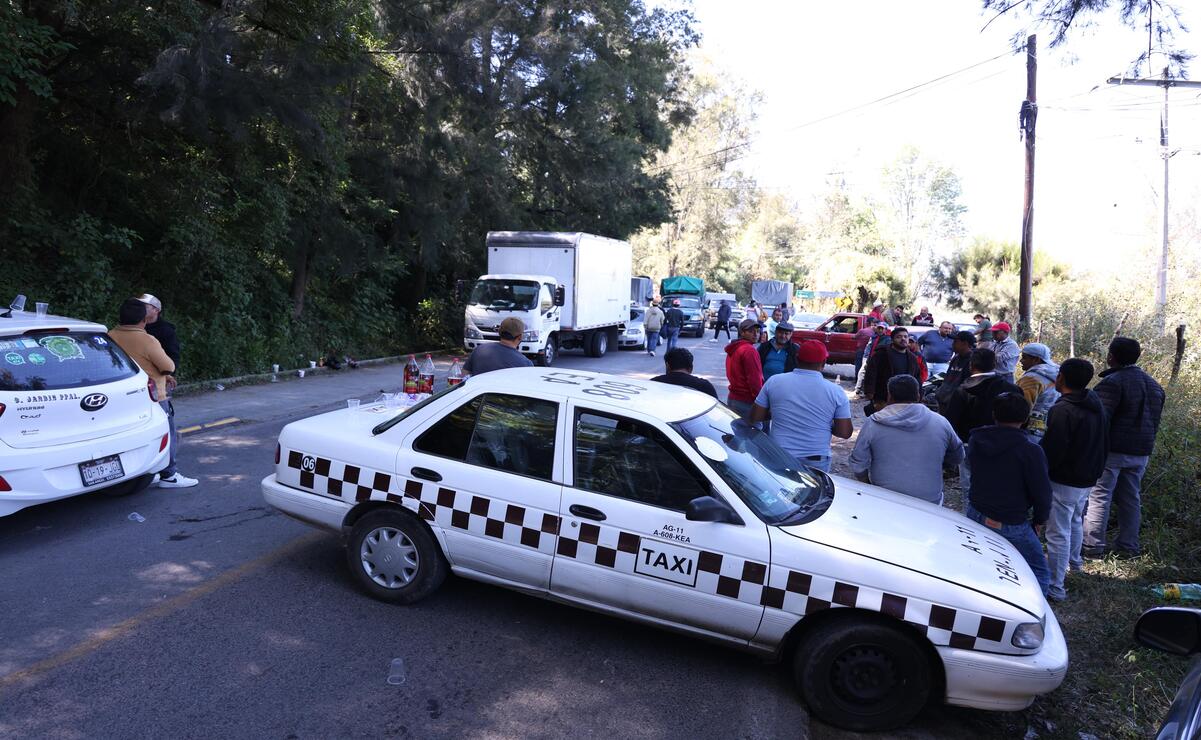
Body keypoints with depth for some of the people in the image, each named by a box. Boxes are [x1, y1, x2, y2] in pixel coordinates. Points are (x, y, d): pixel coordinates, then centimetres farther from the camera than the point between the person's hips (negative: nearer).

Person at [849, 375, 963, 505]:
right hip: (930, 503, 1)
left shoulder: (873, 424, -4)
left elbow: (858, 465, -4)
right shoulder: (941, 422, 1)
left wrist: (868, 484, 13)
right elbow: (957, 457, 15)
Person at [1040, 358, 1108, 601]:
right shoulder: (1096, 406, 4)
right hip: (1088, 479, 9)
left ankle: (1055, 587, 4)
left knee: (1058, 533, -2)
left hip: (1064, 481, -9)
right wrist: (1096, 469, 24)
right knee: (1076, 520, 30)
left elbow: (1051, 450, -26)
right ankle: (1074, 561, 52)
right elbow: (1104, 443, 14)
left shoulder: (1062, 410, -26)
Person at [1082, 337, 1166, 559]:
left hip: (1113, 449, -8)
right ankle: (1128, 547, 20)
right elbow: (1155, 421, 21)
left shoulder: (1112, 382, -14)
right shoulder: (1154, 385, 15)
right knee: (1130, 499, 14)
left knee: (1098, 497, -4)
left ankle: (1092, 546, -4)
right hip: (1141, 453, 8)